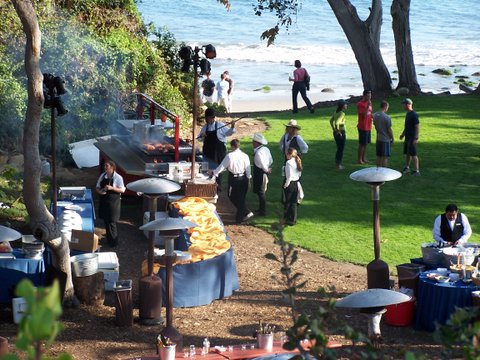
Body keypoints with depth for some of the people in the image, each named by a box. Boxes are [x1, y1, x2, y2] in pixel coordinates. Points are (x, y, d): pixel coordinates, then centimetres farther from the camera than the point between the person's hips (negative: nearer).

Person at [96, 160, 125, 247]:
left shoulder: (118, 177, -10)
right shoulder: (102, 176, 6)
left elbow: (122, 190, -10)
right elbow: (97, 187, 13)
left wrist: (112, 188, -23)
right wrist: (99, 191, -11)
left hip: (113, 202, -5)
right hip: (104, 200, 5)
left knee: (111, 222, -3)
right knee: (106, 221, 12)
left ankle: (114, 242, 9)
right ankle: (109, 239, 27)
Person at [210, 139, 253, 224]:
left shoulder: (229, 156, -13)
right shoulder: (245, 156, -3)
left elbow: (222, 166, -6)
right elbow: (248, 169, 1)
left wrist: (213, 173, 8)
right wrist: (248, 178, 14)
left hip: (234, 179, -4)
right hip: (243, 178, 4)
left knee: (233, 197, 10)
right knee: (241, 197, 15)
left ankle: (246, 212, -1)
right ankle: (240, 217, 21)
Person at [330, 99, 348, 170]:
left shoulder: (336, 112, 6)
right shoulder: (342, 113, -19)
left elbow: (331, 120, 16)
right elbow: (337, 123, -31)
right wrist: (338, 131, -20)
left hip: (335, 133, 8)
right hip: (341, 133, -8)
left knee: (339, 148, 20)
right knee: (341, 149, 4)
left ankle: (337, 163, 27)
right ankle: (338, 165, 9)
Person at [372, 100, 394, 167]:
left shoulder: (375, 115, 2)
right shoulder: (387, 117, -19)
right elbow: (389, 130, -14)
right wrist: (392, 139, -1)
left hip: (378, 139, 7)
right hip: (386, 139, -7)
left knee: (379, 156, 13)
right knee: (385, 157, 1)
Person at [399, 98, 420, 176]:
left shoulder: (414, 115, -18)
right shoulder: (407, 114, 12)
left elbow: (417, 127, -21)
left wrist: (416, 138, -24)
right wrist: (403, 134, 26)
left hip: (412, 138, -10)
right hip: (407, 137, 10)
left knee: (413, 154, -9)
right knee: (407, 153, 19)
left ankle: (417, 171, -7)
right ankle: (407, 168, 32)